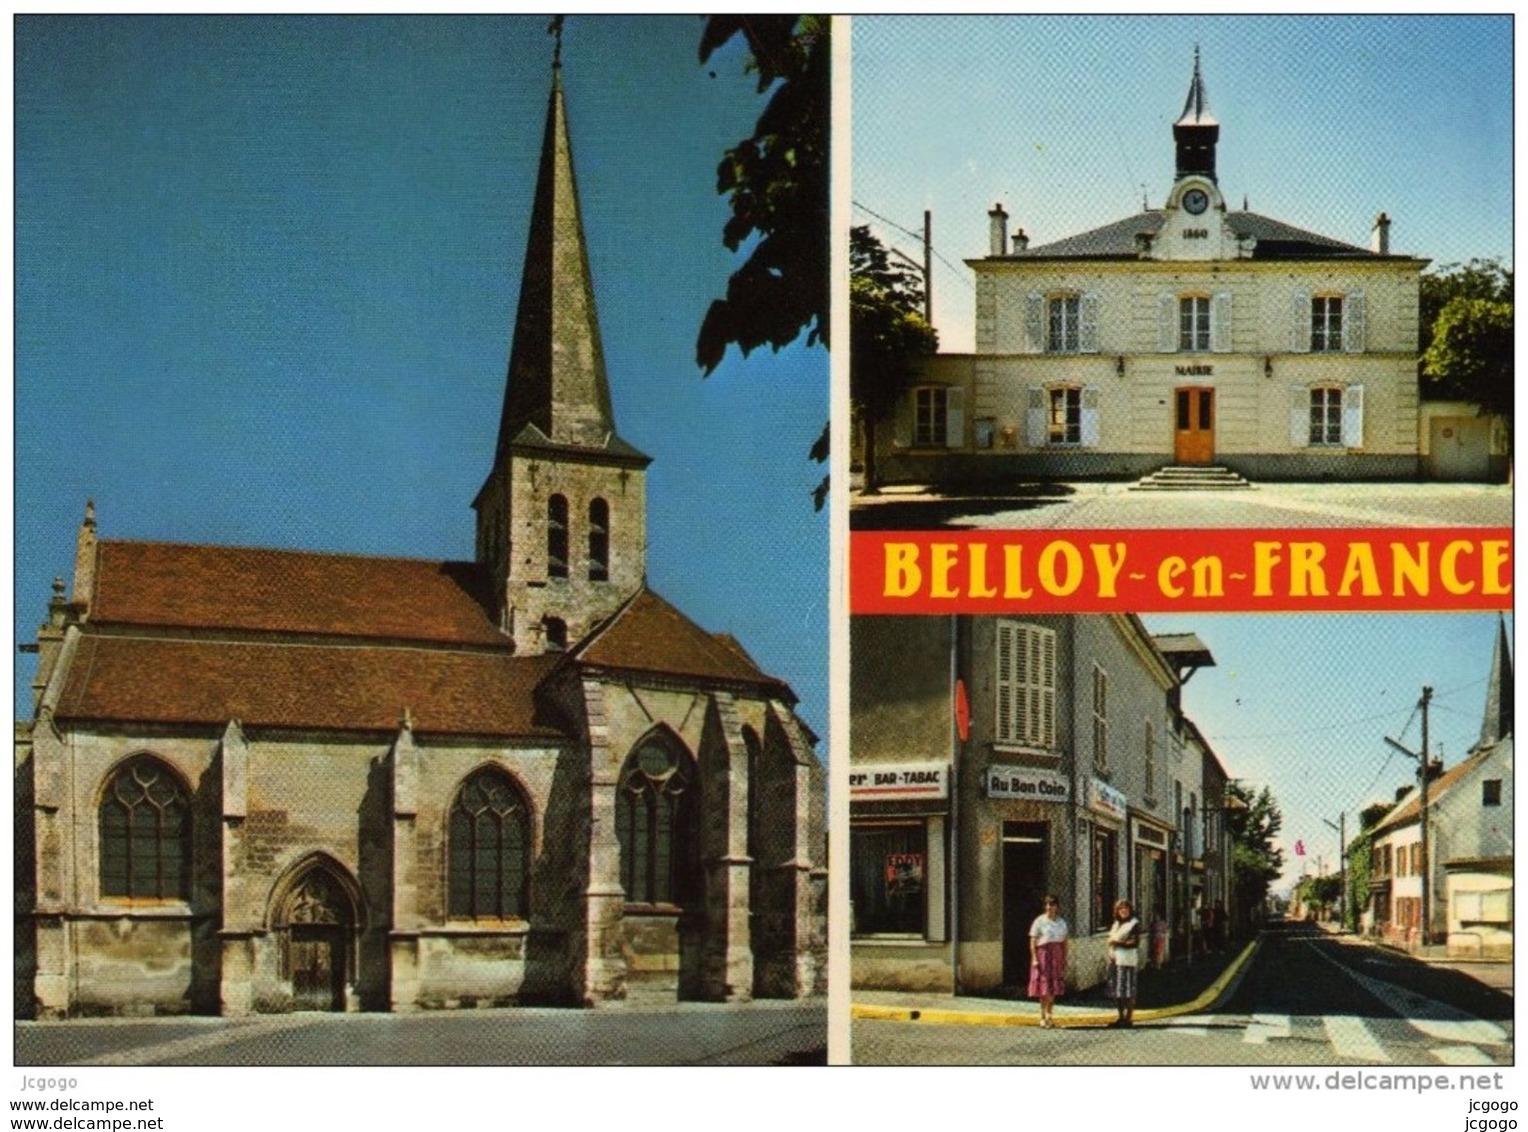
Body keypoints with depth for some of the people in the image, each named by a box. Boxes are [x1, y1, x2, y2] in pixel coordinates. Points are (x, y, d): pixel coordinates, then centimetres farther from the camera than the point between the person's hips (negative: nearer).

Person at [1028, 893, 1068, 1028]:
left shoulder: (1061, 922, 13)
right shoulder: (1040, 921, -2)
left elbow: (1064, 942, 16)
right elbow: (1033, 941, -4)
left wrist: (1065, 960, 12)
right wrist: (1034, 958, -12)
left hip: (1057, 955, 5)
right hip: (1043, 953, -5)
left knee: (1054, 988, 6)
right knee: (1045, 988, -8)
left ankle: (1050, 1016, 14)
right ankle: (1043, 1016, -5)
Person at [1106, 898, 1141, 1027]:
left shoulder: (1134, 924, -3)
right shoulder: (1116, 924, 20)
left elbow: (1135, 942, -10)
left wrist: (1117, 942, -6)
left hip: (1127, 960, -7)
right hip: (1115, 959, 7)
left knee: (1127, 989, -8)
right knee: (1116, 990, 6)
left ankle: (1129, 1018, -6)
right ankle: (1121, 1017, 12)